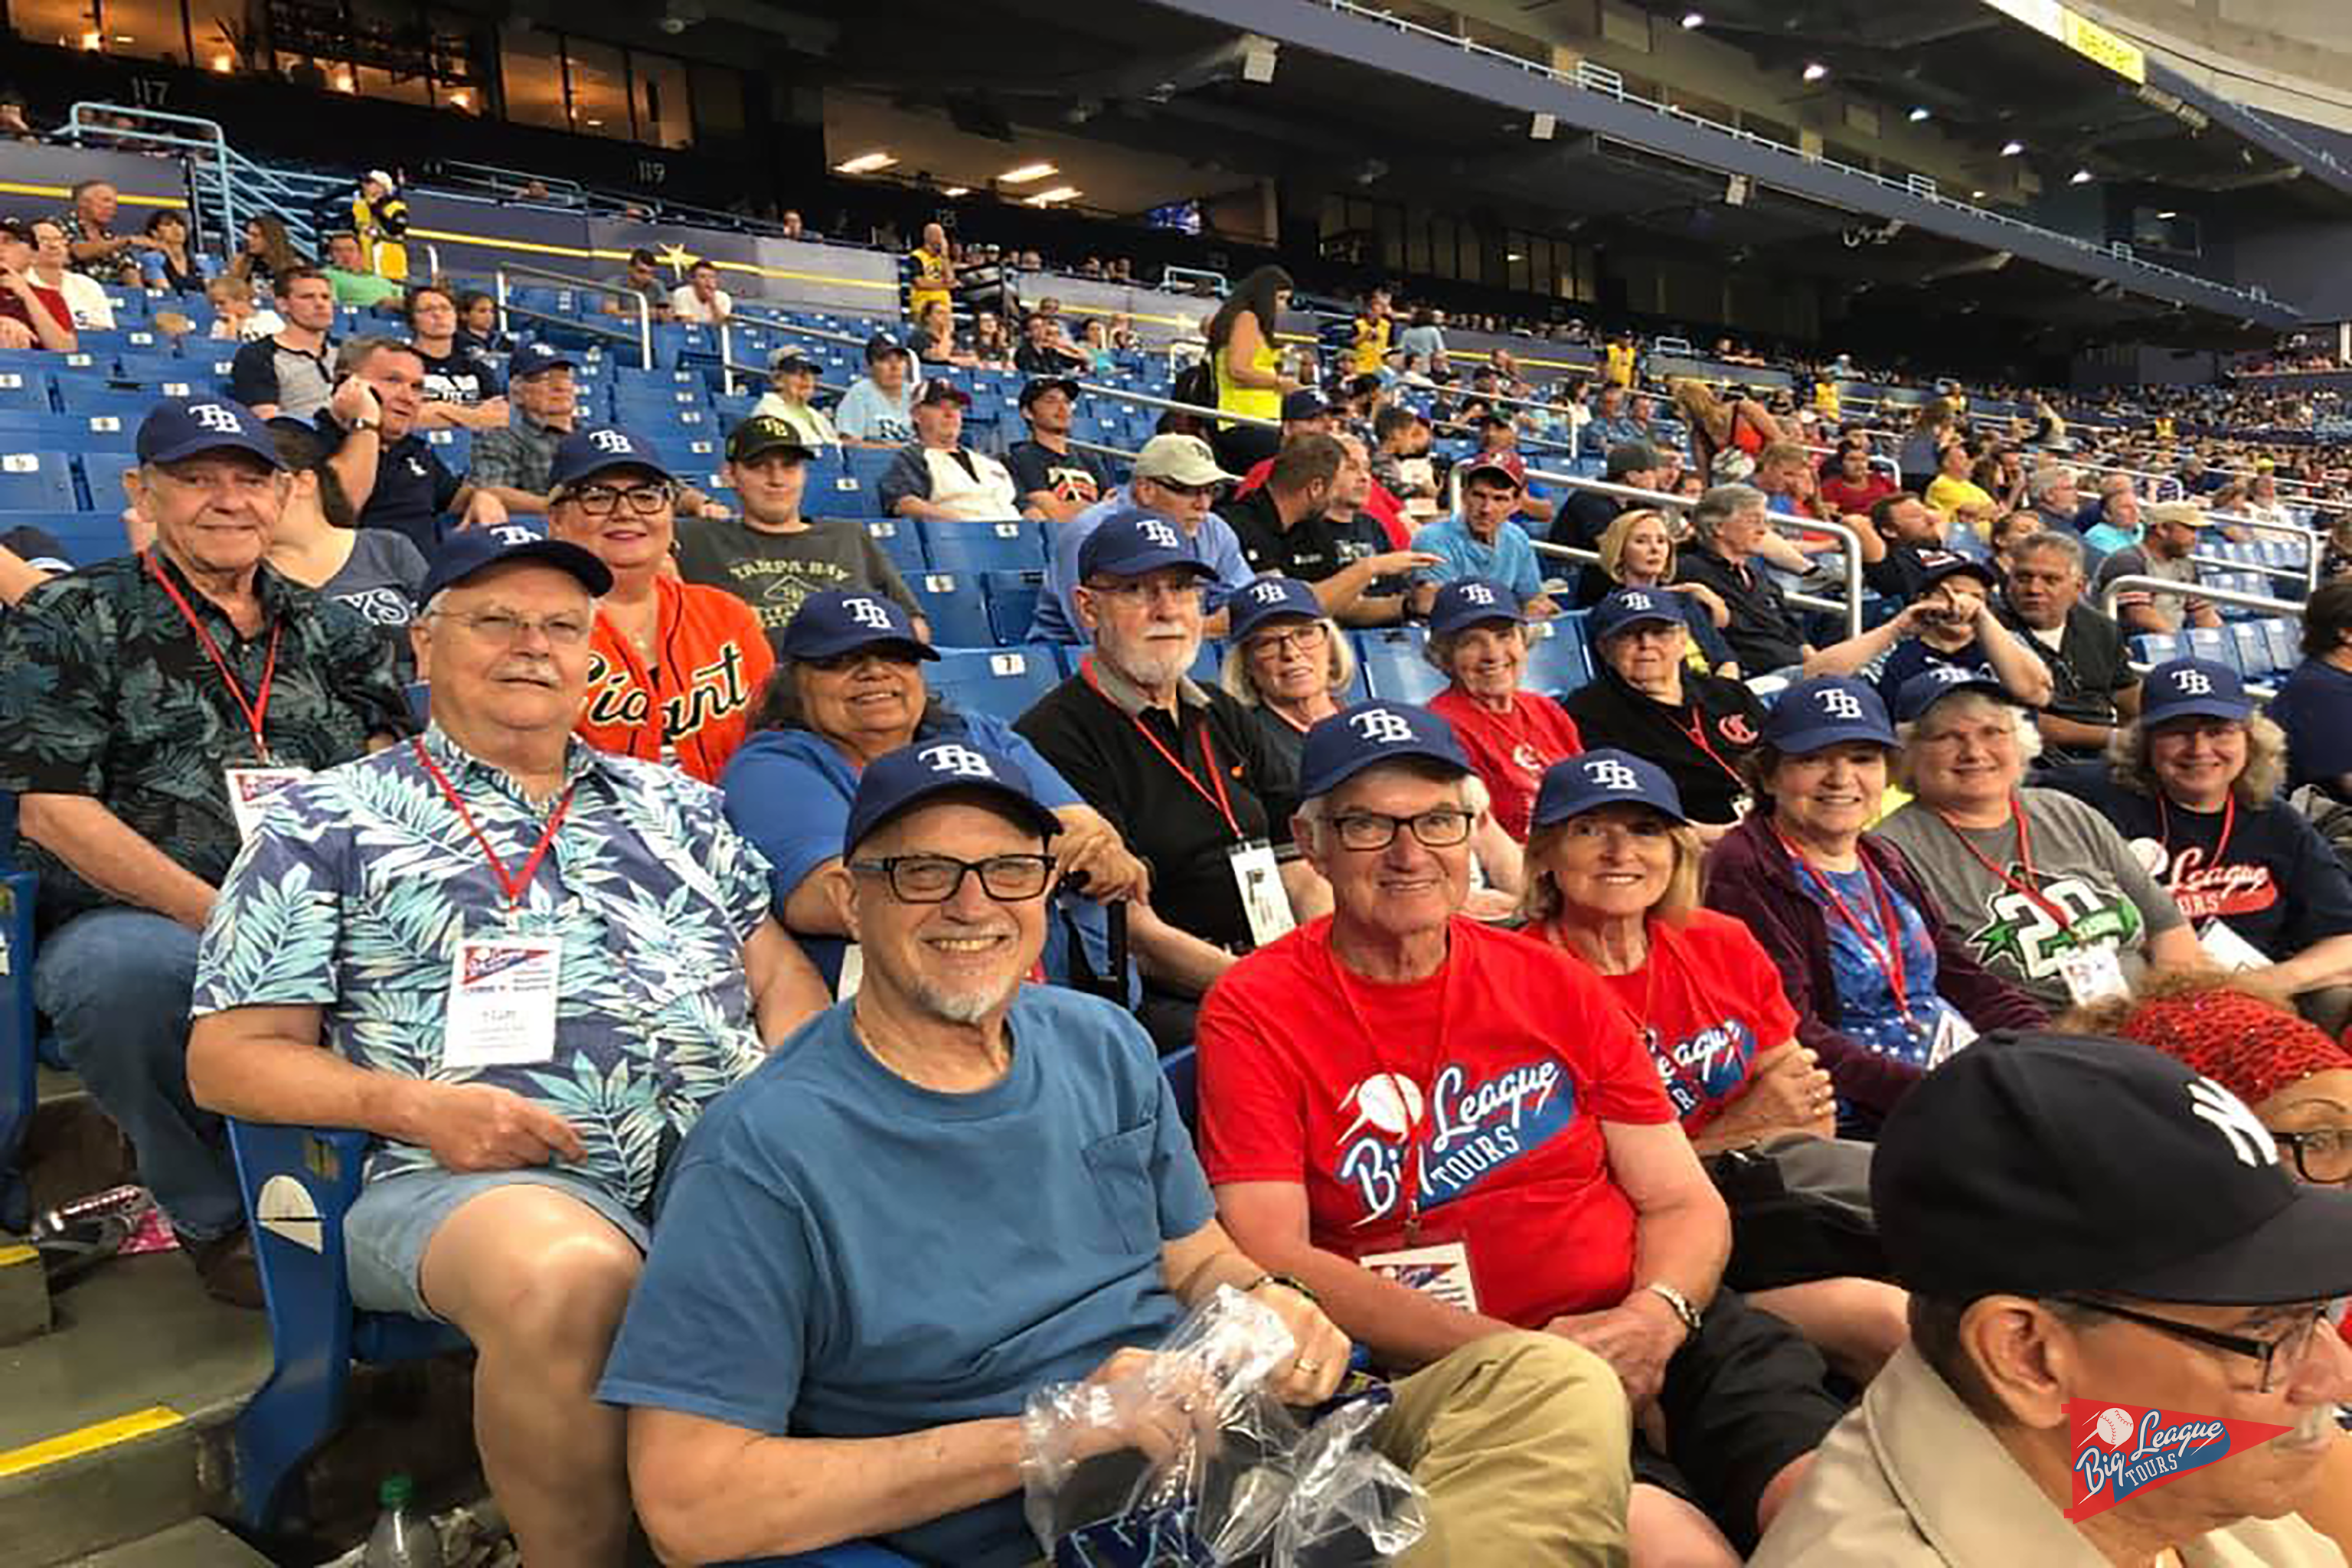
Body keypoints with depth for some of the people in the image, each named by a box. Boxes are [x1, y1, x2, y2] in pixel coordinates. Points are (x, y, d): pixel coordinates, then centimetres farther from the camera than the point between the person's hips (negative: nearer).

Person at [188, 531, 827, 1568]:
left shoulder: (672, 802, 24)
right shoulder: (329, 821, 13)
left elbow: (781, 975, 22)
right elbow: (230, 1056, 9)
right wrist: (415, 1105, -9)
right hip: (479, 1175, -3)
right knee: (568, 1280, -38)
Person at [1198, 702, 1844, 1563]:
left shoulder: (1552, 983, 11)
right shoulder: (1253, 1012, -2)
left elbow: (1684, 1202, 11)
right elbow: (1274, 1259, -10)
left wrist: (1652, 1319, -12)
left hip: (1660, 1333, 5)